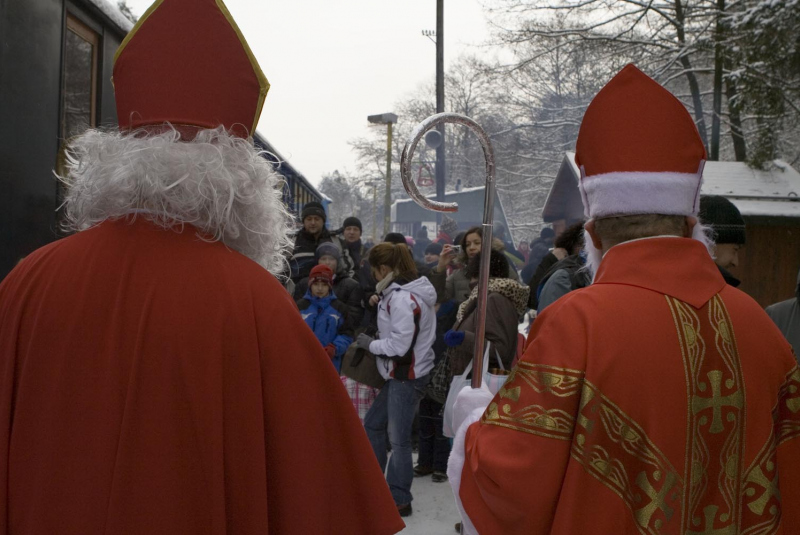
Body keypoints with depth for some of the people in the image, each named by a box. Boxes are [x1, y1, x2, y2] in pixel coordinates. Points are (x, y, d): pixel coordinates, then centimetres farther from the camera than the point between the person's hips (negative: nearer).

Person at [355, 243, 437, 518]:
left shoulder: (401, 299, -21)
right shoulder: (406, 292, 9)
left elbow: (400, 346, -22)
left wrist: (371, 344, -8)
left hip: (407, 376, -10)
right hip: (401, 374, 10)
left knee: (398, 439, 0)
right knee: (373, 423, 20)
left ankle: (400, 500, 12)